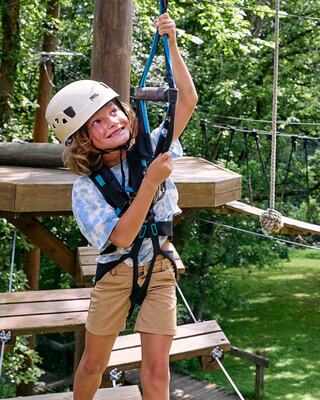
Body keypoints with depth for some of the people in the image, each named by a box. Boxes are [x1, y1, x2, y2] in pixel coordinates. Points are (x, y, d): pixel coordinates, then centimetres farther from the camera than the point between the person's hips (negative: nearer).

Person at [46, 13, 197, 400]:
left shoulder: (151, 149, -7)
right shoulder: (85, 188, -14)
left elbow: (188, 100, -14)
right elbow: (122, 237, -25)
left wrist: (171, 44, -22)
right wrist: (151, 182, -30)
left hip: (159, 273, 1)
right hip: (115, 276, -1)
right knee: (93, 364, 14)